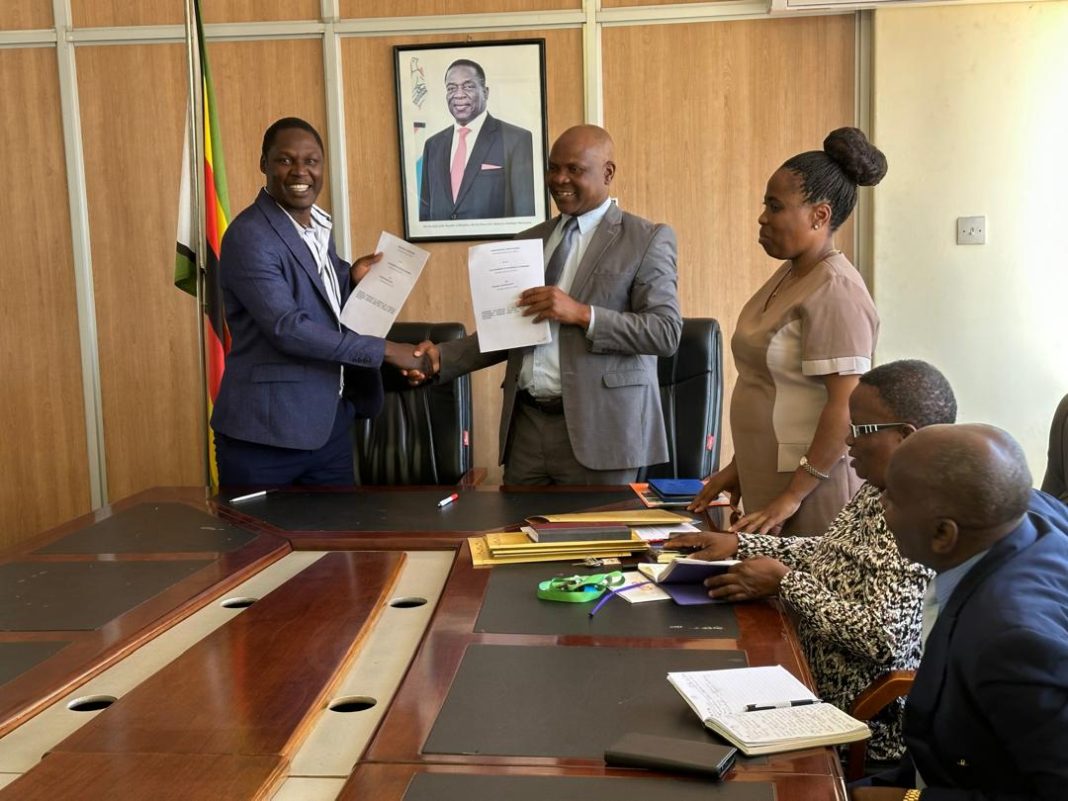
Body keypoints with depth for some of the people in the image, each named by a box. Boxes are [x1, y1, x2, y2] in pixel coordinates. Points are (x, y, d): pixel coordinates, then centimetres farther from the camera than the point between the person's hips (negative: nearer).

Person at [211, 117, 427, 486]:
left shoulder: (318, 227, 11)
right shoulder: (249, 236, -15)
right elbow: (287, 328, -23)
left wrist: (350, 279, 3)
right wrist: (384, 350, -20)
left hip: (328, 425, 8)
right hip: (266, 432, -8)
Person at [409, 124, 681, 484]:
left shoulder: (647, 239, -2)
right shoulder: (528, 241, 15)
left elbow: (666, 332, -11)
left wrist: (581, 313, -19)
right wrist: (443, 356, 2)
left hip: (598, 429, -4)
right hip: (525, 426, 5)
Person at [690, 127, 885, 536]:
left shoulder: (834, 291, -17)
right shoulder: (788, 275, 9)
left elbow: (846, 407, -21)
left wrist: (794, 495, -19)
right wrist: (739, 467, 16)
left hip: (813, 485, -8)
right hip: (768, 480, 8)